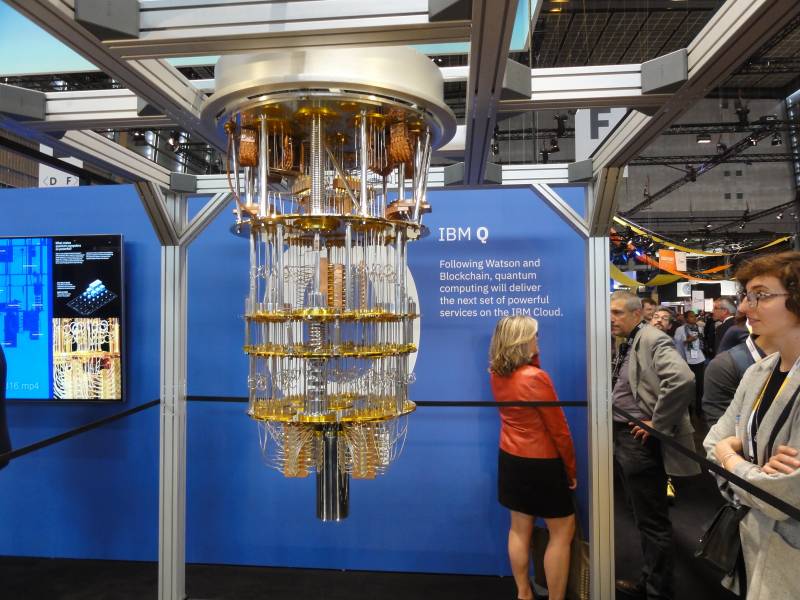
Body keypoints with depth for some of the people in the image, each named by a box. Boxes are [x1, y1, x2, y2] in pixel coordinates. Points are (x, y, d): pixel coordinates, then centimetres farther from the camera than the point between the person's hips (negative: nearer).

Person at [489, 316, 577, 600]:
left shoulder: (496, 374, -4)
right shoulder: (535, 378, -23)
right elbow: (559, 430, -16)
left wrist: (533, 357, 1)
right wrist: (571, 470, -4)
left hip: (511, 459, 7)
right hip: (542, 464, -7)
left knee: (519, 529, 17)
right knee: (562, 532, 10)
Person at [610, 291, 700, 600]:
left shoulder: (653, 340, -16)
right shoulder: (626, 345, 12)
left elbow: (682, 380, -33)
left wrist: (657, 424, -24)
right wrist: (615, 429, 10)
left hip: (641, 442, -10)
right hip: (623, 438, 10)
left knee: (653, 521, 5)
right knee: (644, 517, 22)